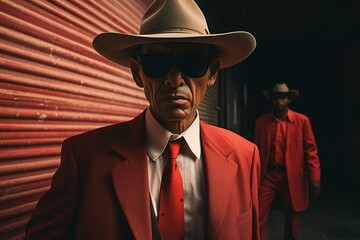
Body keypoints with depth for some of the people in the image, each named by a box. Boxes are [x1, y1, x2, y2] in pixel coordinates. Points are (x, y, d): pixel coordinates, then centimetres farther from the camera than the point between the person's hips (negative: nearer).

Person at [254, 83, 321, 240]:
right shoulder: (261, 121, 5)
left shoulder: (302, 120, 1)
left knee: (292, 218, 13)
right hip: (267, 176, 1)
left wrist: (315, 177, -8)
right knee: (258, 217, -3)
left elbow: (310, 150, -1)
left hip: (292, 177, -1)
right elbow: (257, 150, 10)